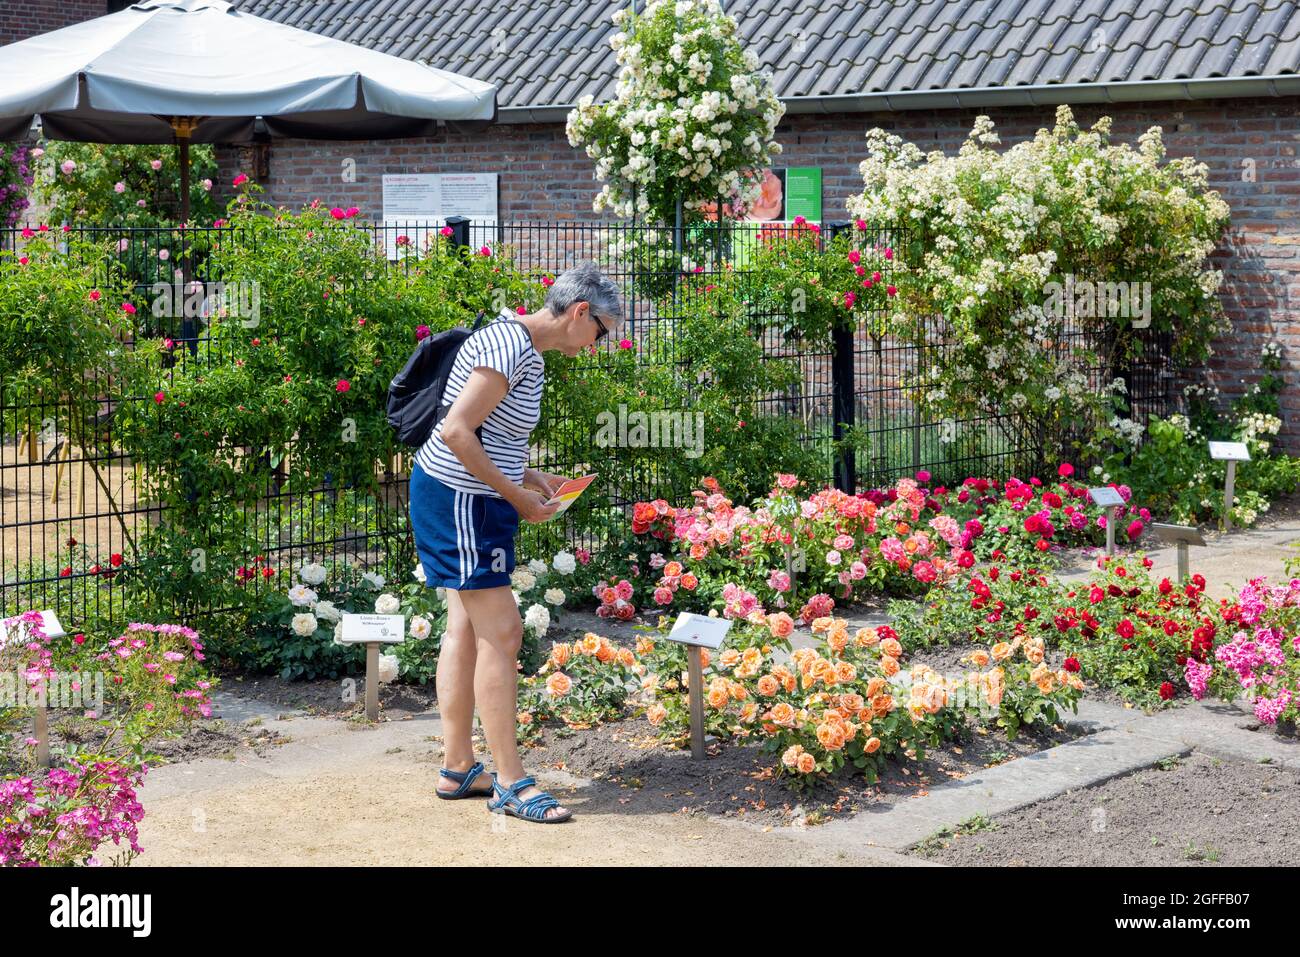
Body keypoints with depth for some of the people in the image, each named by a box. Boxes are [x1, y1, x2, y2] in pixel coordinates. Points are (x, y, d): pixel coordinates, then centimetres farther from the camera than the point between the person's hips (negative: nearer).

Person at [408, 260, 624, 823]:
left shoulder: (529, 353, 13)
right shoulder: (509, 346, -20)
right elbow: (456, 432, -24)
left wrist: (531, 478, 8)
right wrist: (515, 495, -17)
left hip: (471, 502, 11)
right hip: (459, 499, -11)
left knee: (467, 630, 14)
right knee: (501, 634, -8)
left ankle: (456, 768, 21)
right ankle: (510, 783, -2)